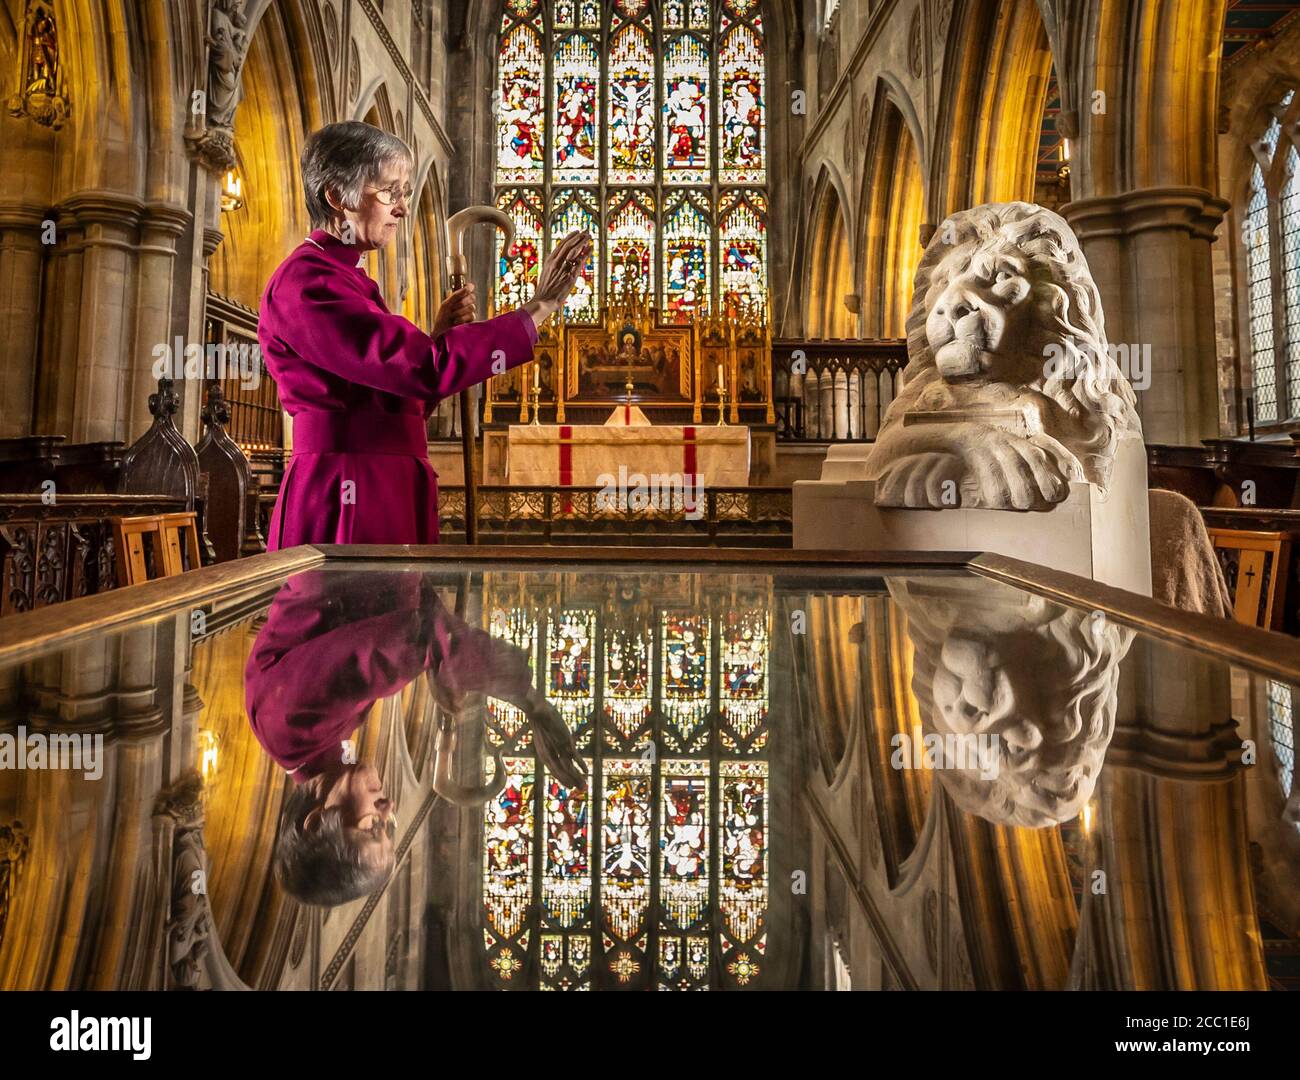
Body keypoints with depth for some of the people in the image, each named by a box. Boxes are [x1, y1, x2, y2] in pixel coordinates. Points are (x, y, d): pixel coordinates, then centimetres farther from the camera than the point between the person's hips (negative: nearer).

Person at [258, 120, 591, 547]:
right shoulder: (306, 281, -11)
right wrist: (537, 309, -20)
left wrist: (438, 334, 5)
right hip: (346, 500, -9)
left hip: (391, 494, 9)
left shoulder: (347, 278, 18)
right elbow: (423, 367, -24)